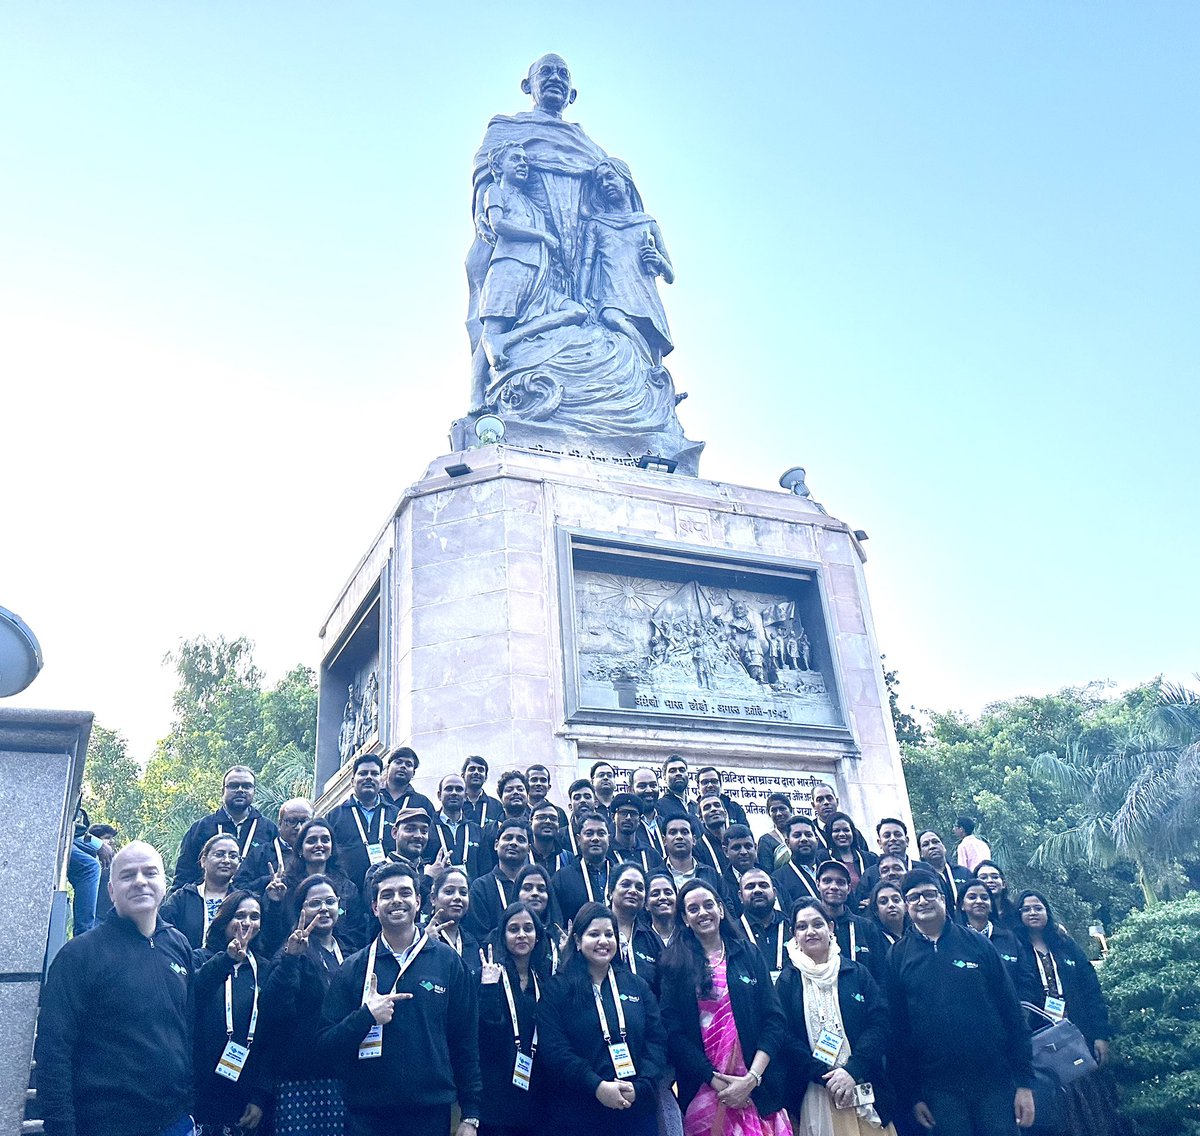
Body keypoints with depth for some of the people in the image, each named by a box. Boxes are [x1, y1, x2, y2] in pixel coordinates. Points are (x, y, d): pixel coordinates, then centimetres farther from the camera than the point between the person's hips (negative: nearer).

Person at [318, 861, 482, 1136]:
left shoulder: (448, 961, 0)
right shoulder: (353, 968, 2)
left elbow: (466, 1042, 2)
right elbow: (326, 1045, 0)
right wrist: (366, 1016, -17)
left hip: (432, 1111, 0)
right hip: (366, 1113, 1)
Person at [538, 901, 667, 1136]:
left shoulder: (637, 986, 10)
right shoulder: (558, 989, 0)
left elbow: (657, 1041, 5)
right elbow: (554, 1050, -9)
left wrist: (640, 1086, -11)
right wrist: (597, 1086, -19)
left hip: (638, 1111, 3)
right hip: (577, 1115, -3)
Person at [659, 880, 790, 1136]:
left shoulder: (749, 954, 5)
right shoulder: (675, 963, 2)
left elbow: (773, 1019, 0)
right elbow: (673, 1031, -4)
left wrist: (752, 1078, -11)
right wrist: (717, 1081, -12)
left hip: (758, 1087, 1)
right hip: (703, 1090, -1)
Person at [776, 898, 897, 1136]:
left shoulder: (857, 973, 6)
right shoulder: (787, 981, 3)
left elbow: (880, 1023, -2)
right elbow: (786, 1038, -4)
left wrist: (852, 1071, -14)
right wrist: (827, 1076, -14)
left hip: (862, 1088, 1)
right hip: (813, 1096, -1)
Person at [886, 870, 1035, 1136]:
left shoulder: (977, 943, 2)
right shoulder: (898, 957, 2)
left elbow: (1011, 1011, 2)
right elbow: (896, 1028, 2)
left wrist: (1025, 1081, -2)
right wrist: (910, 1096, 0)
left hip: (996, 1081, 0)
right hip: (939, 1090, 0)